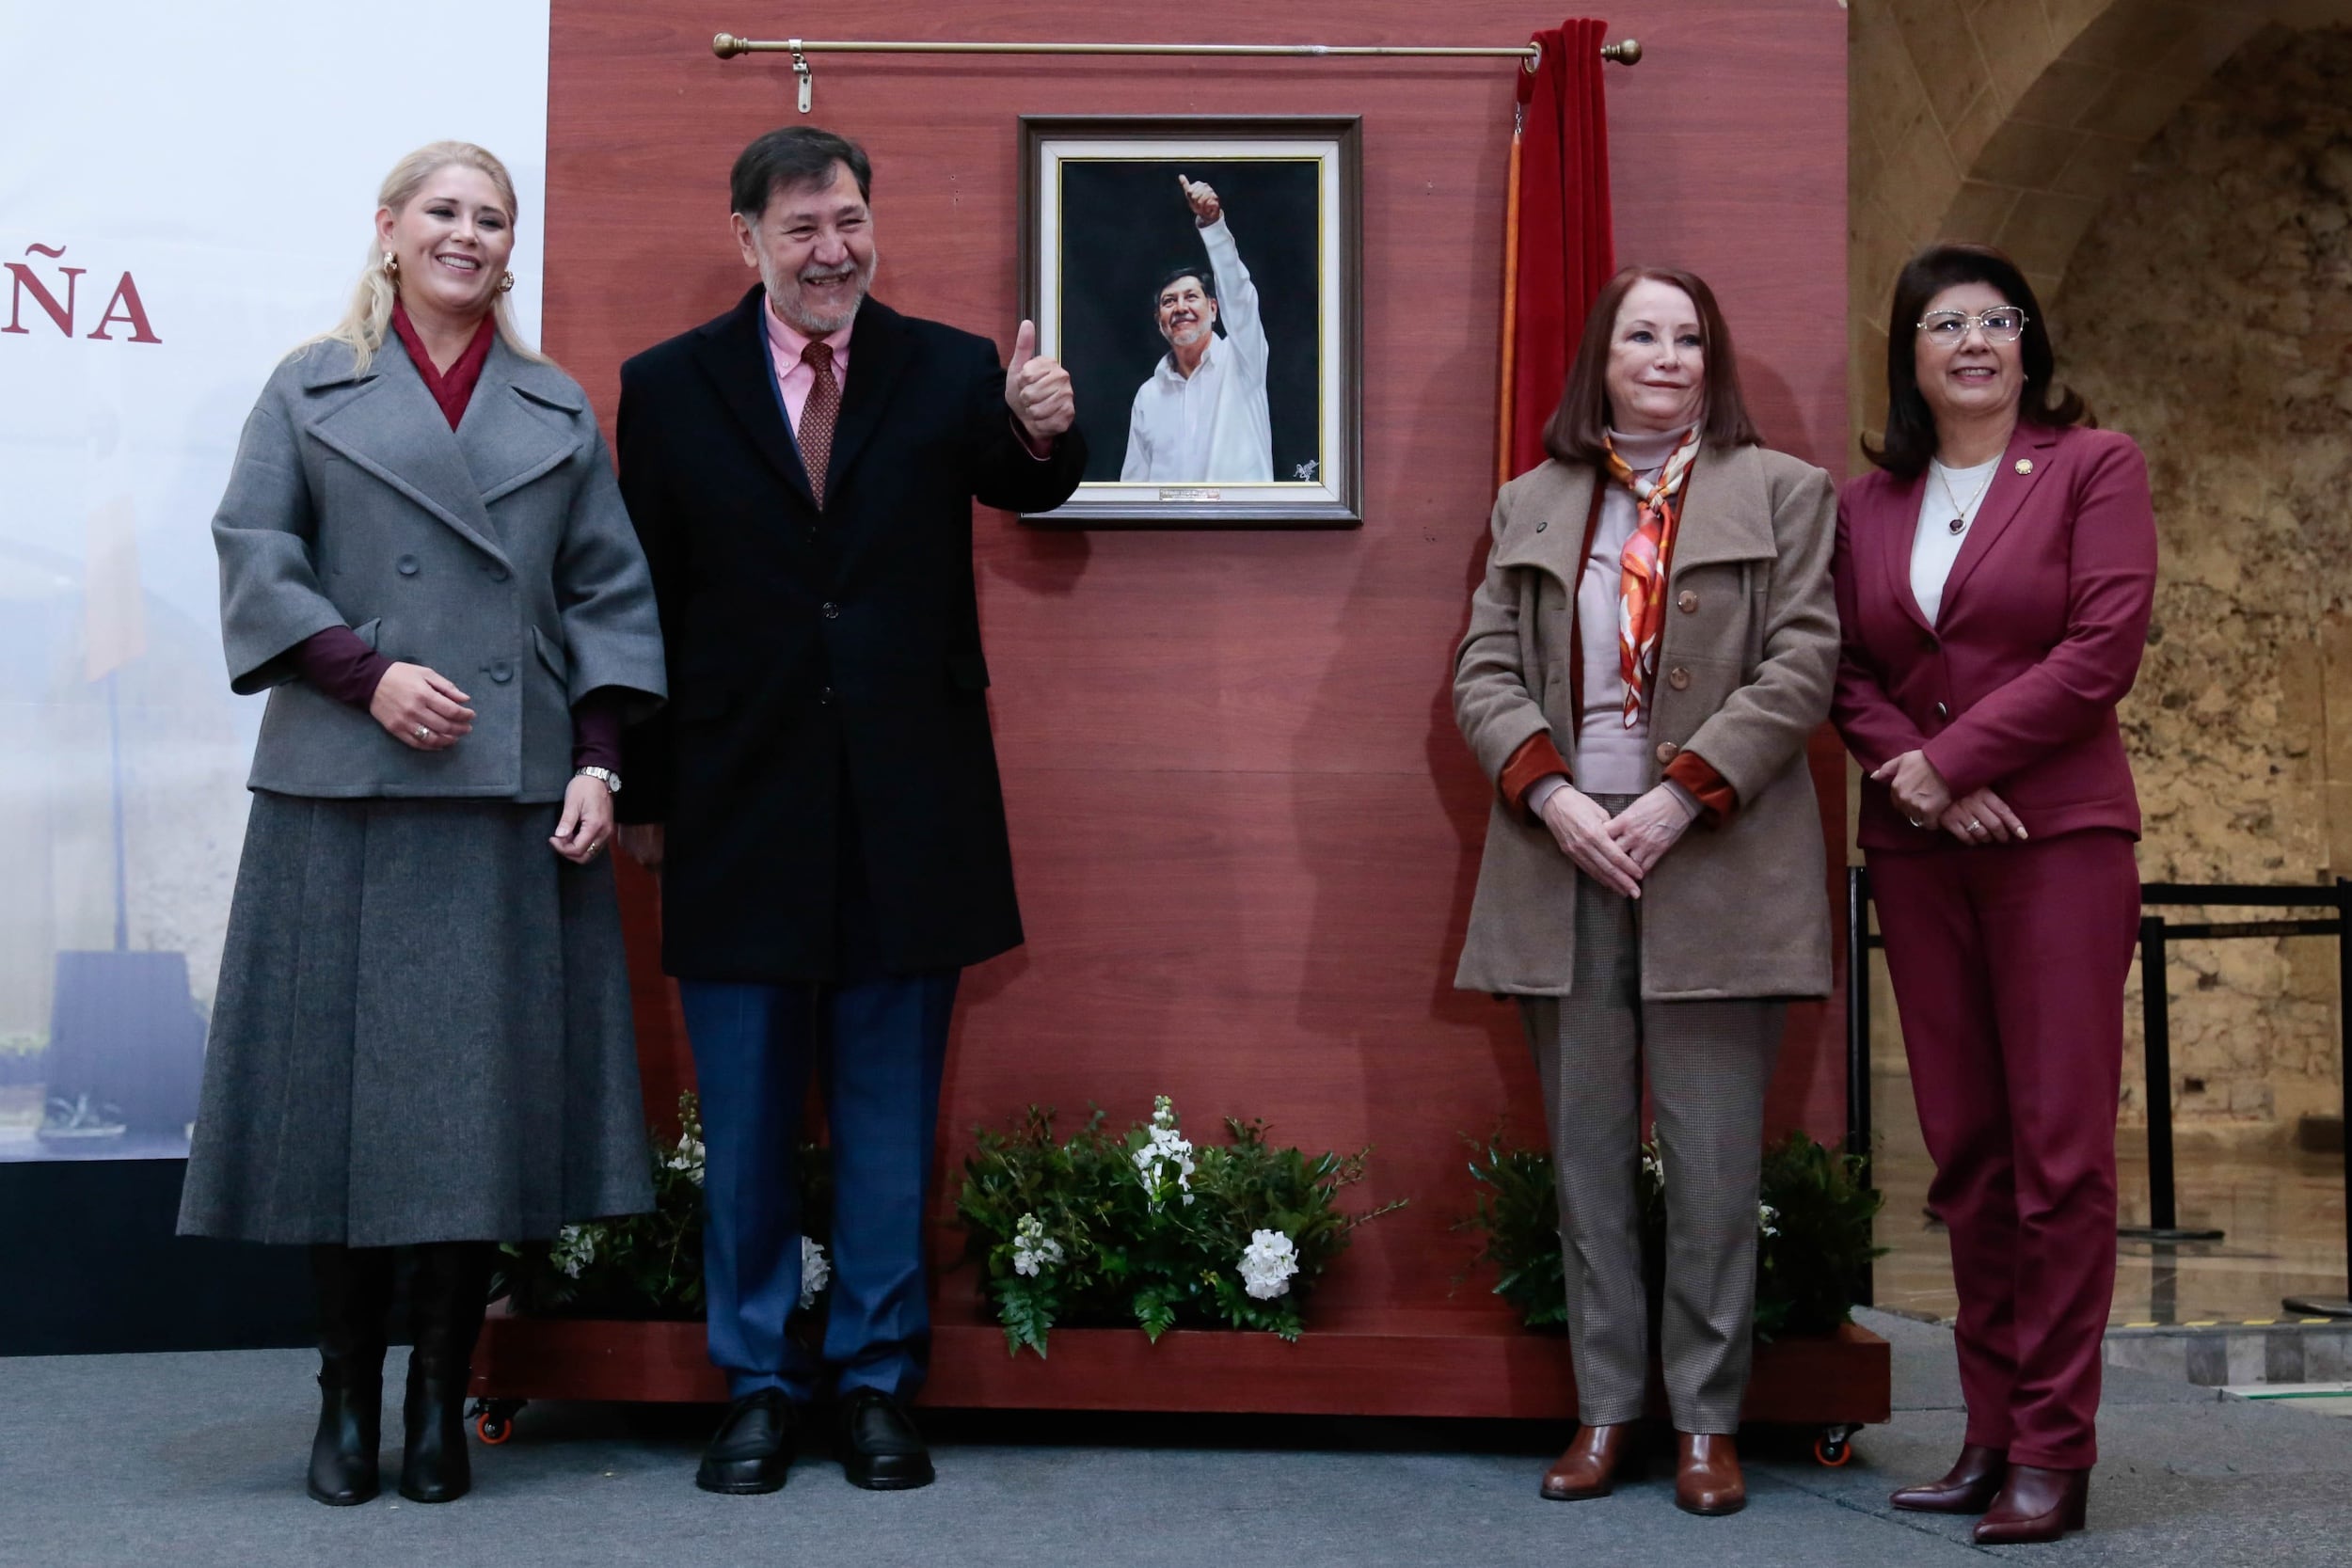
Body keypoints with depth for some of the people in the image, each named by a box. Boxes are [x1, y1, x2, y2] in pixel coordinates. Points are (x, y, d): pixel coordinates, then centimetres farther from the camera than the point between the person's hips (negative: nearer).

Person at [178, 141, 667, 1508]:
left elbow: (610, 594, 9)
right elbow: (254, 558, 1)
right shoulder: (313, 392, 10)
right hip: (347, 793, -1)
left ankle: (443, 1399, 10)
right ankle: (349, 1397, 12)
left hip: (516, 800, 1)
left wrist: (600, 761, -2)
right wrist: (368, 674, -13)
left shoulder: (561, 412, 14)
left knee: (489, 1084, 0)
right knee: (346, 1075, 0)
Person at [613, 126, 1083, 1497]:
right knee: (747, 1119, 10)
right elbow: (641, 601, 2)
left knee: (892, 1117, 10)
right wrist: (644, 793, 1)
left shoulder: (947, 371, 2)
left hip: (907, 807, 0)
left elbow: (1027, 487, -15)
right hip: (739, 804, 0)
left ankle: (879, 1381, 22)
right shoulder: (671, 387, 1)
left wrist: (1044, 435, -38)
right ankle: (759, 1383, 24)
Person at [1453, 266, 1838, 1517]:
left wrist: (1680, 797, -12)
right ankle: (1604, 1408, 17)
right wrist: (1553, 796, -9)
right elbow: (1484, 672, 8)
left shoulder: (1782, 493, 6)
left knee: (1713, 1162, 0)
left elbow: (1801, 669, -3)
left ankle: (1706, 1421, 11)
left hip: (1713, 862, -3)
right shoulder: (1531, 506, 14)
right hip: (1563, 855, 3)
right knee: (1586, 1152, 7)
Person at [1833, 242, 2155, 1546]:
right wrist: (1917, 779, -8)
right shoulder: (1868, 503, 14)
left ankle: (2053, 1450, 2)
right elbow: (1848, 675, 9)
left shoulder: (2093, 466, 2)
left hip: (2059, 838, -4)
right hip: (1916, 852, 4)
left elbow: (2105, 646, -8)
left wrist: (1945, 757, -10)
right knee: (1963, 1148, 6)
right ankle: (1990, 1435, 14)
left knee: (2060, 1147, -5)